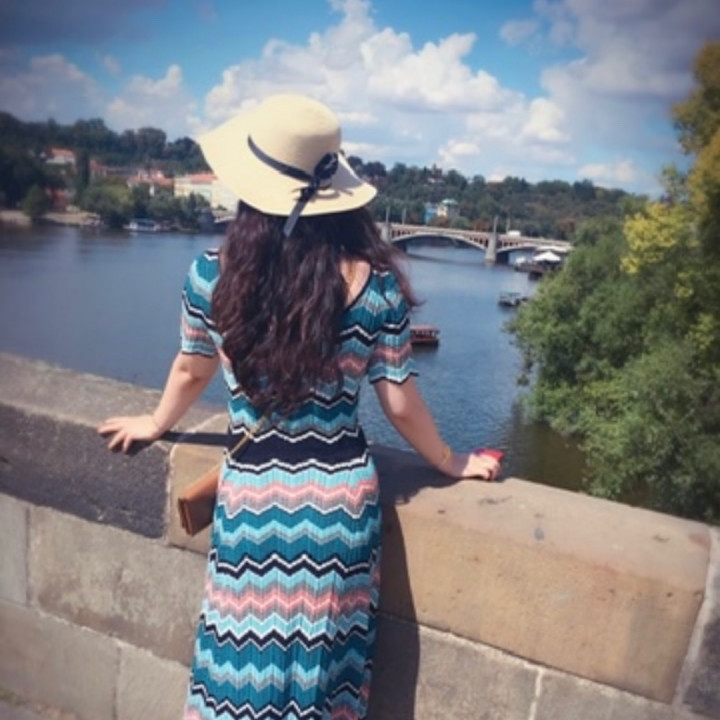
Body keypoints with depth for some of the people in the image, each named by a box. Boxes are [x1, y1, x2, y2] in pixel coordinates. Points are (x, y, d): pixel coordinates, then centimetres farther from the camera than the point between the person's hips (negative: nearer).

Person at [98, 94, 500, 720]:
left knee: (243, 668, 21)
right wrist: (454, 464, 14)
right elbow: (401, 407, -5)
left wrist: (156, 424, 28)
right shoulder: (375, 284, -12)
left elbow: (192, 371, 7)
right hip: (341, 495, 0)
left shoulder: (213, 275, -10)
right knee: (322, 670, 20)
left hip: (251, 493, 0)